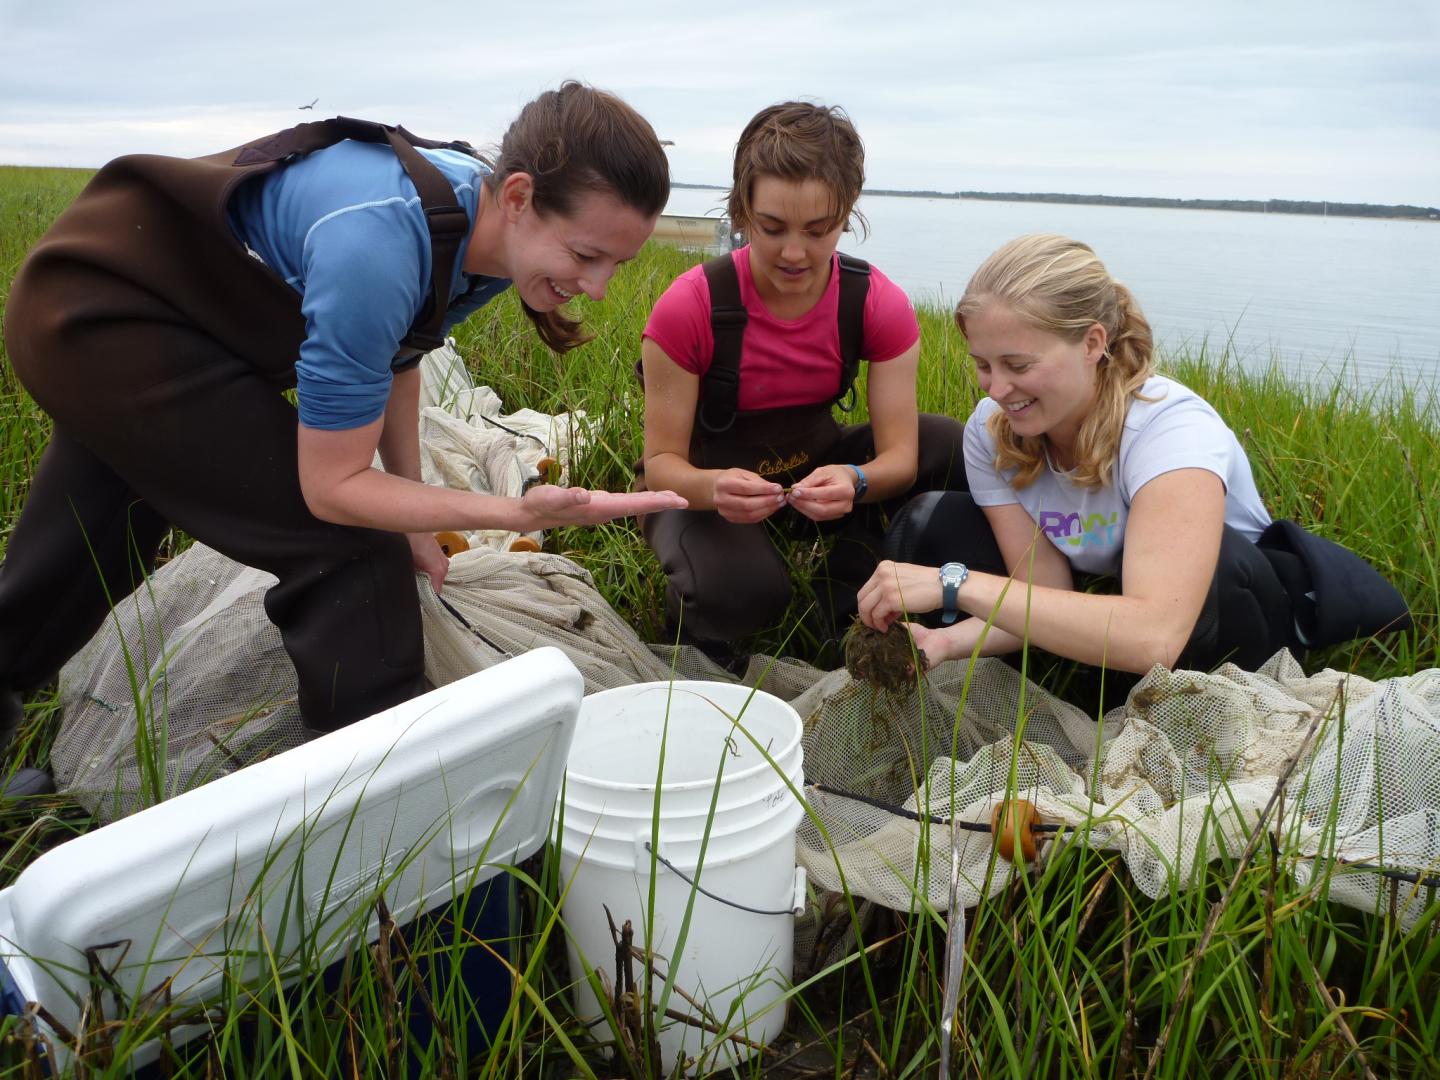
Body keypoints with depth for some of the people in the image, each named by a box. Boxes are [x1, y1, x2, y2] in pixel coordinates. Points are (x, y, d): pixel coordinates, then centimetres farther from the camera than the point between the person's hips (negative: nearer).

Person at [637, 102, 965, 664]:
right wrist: (713, 489, -45)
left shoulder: (879, 305, -16)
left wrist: (854, 483, -43)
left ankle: (845, 605, -4)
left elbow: (901, 454, -18)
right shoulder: (690, 308, -24)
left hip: (815, 471, 4)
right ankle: (693, 620, 2)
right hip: (707, 484, -4)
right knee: (741, 590, -37)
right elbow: (661, 462, -21)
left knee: (959, 448, -18)